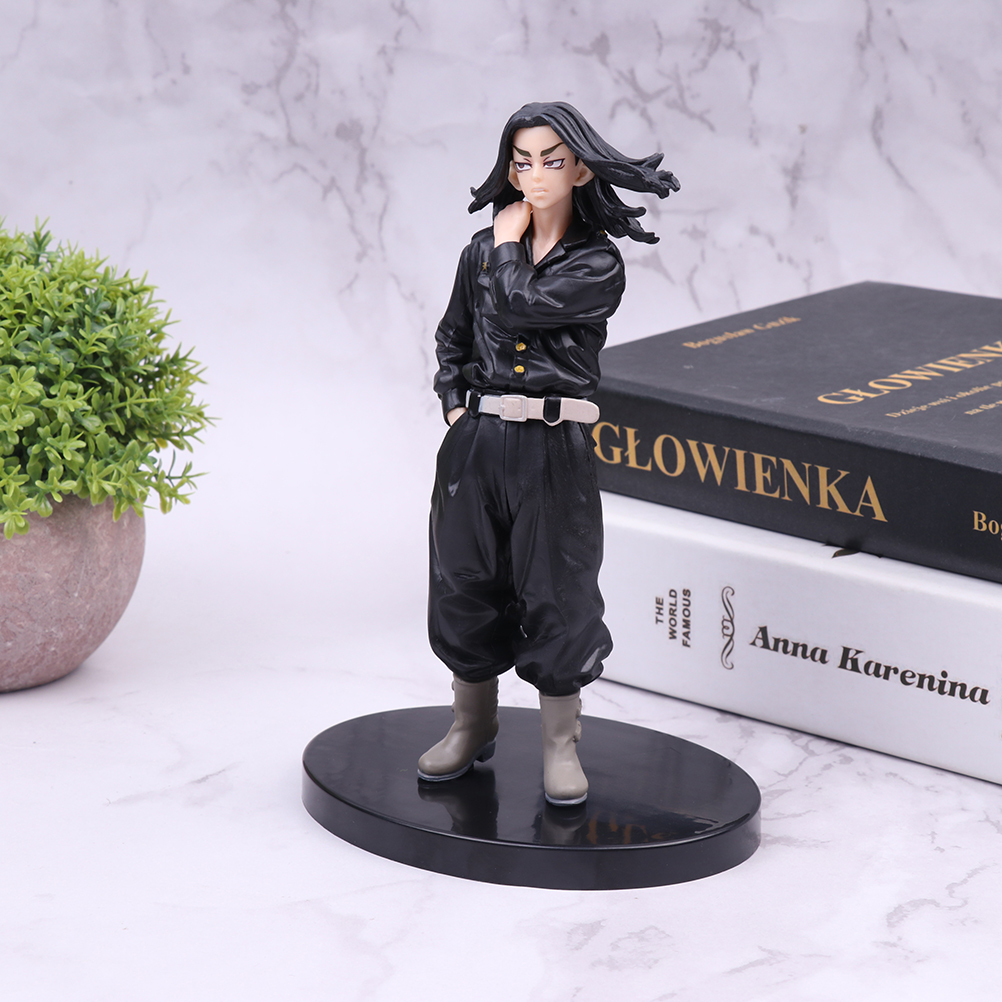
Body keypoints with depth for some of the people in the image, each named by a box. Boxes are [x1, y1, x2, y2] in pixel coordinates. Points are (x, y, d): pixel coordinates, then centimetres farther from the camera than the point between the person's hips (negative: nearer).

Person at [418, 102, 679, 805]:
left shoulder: (598, 265, -6)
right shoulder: (482, 251, 7)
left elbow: (519, 306, -20)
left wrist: (510, 243, -5)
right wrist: (455, 405, 8)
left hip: (554, 449, -4)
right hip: (476, 442, 4)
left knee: (554, 590, 1)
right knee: (467, 582, 11)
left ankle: (561, 744, 16)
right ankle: (473, 725, 29)